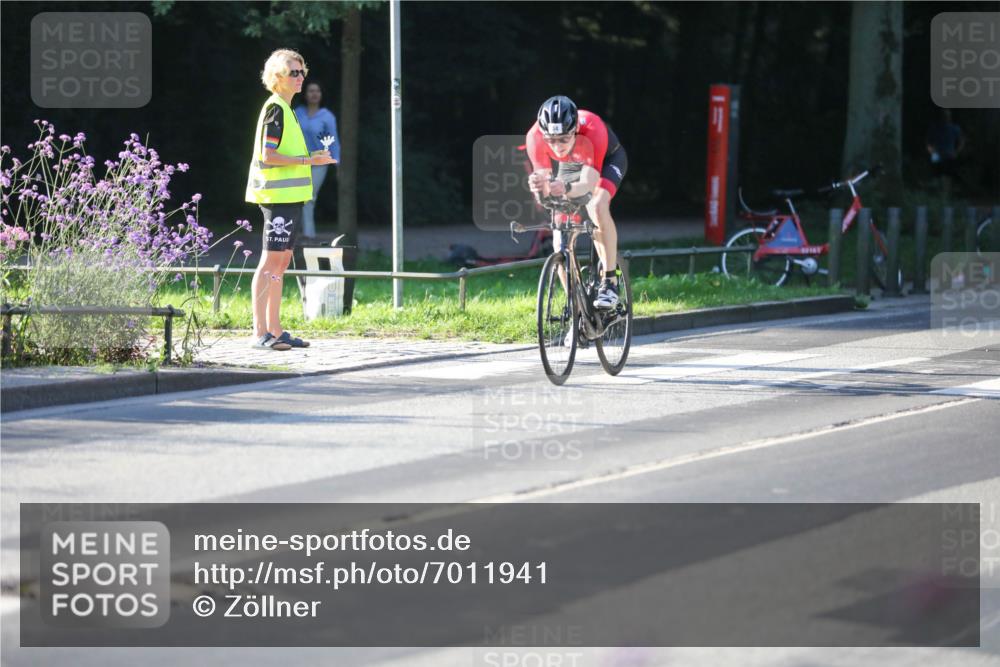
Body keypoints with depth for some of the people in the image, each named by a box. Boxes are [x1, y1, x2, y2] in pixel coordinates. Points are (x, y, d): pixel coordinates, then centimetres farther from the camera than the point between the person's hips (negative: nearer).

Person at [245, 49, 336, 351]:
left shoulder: (285, 109, 18)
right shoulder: (275, 109, -11)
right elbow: (268, 155, -18)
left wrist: (312, 158, 16)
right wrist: (308, 160, -17)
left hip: (289, 197, 10)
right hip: (279, 196, -10)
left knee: (282, 260, 10)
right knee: (271, 260, -11)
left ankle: (275, 331, 13)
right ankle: (260, 333, -12)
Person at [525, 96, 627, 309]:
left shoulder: (593, 130, -43)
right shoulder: (535, 136, -35)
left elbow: (589, 183, -47)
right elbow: (544, 181, -36)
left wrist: (567, 189, -69)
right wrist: (539, 185, -61)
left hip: (608, 159, -4)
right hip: (570, 165, 4)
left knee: (598, 207, -30)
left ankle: (610, 282, -22)